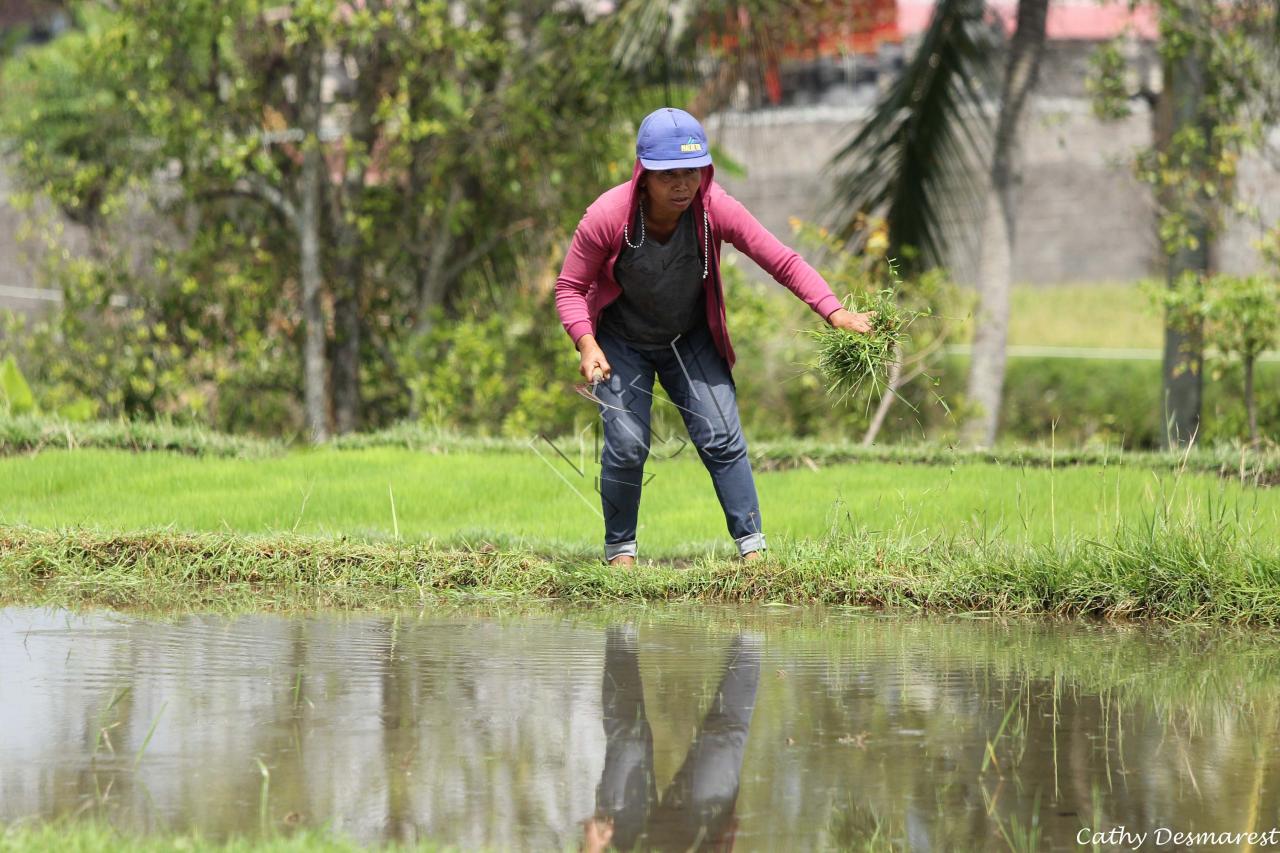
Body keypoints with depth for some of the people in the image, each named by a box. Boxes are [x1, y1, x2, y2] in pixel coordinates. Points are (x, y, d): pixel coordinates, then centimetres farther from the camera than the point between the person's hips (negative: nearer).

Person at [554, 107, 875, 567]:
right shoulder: (607, 216, -29)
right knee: (627, 444, -10)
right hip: (621, 342, -2)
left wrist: (834, 312, -34)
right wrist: (587, 344, -31)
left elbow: (782, 261, -22)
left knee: (722, 438, -6)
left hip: (691, 339, 2)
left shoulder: (715, 210, -25)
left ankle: (752, 546, 1)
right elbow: (570, 286, -16)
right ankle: (620, 549, 9)